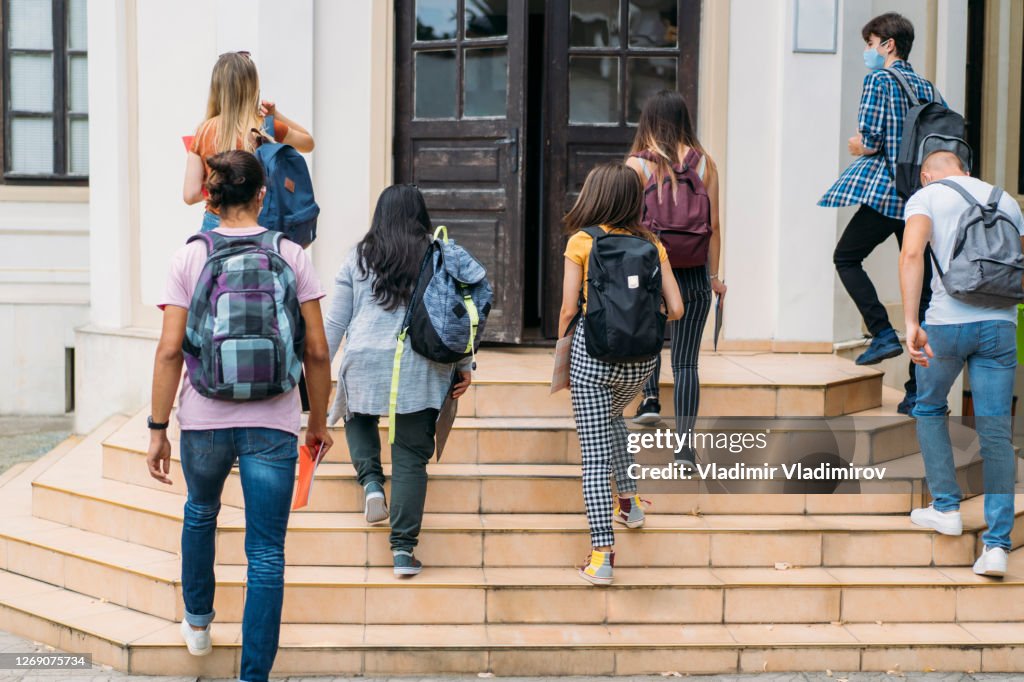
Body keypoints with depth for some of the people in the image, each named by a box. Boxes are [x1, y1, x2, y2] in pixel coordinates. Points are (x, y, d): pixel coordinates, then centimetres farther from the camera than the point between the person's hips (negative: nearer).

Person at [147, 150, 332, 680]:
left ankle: (198, 622, 46)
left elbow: (169, 350, -6)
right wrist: (318, 421, 11)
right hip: (273, 423, -1)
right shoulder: (291, 255, 0)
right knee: (266, 554, 4)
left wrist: (158, 429, 0)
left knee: (200, 513, 30)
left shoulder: (189, 258, -1)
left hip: (205, 418, 1)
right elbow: (317, 351, -1)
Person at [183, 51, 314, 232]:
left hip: (213, 225, 2)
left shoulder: (204, 131, -2)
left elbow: (190, 195, -3)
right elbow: (308, 142, 14)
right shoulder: (267, 129, -7)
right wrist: (276, 114, 4)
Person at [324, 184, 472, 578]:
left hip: (365, 360, 1)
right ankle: (403, 548, 0)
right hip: (422, 366, -1)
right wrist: (464, 364, 12)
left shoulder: (359, 258, 9)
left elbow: (336, 320, 10)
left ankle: (371, 480, 7)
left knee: (358, 416, 32)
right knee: (411, 456, 4)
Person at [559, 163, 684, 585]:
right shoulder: (650, 243, 6)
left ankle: (602, 555, -7)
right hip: (641, 359, 4)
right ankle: (628, 501, 37)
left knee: (595, 456, -1)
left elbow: (568, 309, -6)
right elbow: (676, 309, 1)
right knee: (612, 416, 35)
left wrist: (562, 360, 7)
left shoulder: (582, 241, -3)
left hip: (593, 352, -4)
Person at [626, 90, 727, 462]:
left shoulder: (637, 164, -4)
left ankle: (650, 399, 15)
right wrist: (714, 275, 10)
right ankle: (685, 443, 2)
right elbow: (713, 224, 2)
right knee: (685, 362, 4)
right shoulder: (704, 163, 1)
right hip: (694, 274, 1)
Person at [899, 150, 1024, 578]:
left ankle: (946, 508, 19)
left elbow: (911, 254, -14)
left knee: (929, 408, 23)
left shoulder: (925, 197, 4)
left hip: (948, 321, -3)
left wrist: (911, 323, -21)